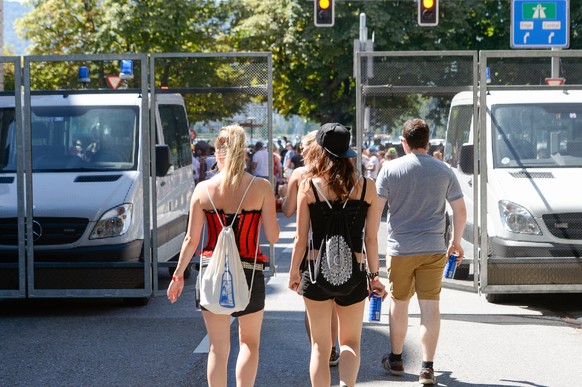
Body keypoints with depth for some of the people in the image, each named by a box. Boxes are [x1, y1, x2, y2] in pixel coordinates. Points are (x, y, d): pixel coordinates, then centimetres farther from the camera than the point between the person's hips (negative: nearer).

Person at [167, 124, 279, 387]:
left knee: (218, 348, 10)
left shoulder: (203, 189, -3)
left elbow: (191, 239, 0)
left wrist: (178, 275, 11)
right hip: (249, 274, -1)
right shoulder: (261, 188, -7)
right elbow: (273, 237, -5)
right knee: (249, 342, 17)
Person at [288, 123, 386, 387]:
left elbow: (301, 239, -3)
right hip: (353, 275, 1)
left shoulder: (308, 185, -6)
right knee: (350, 342, 15)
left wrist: (294, 273, 10)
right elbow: (371, 239, -1)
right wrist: (374, 276, 9)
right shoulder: (366, 186, -3)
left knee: (320, 346, 12)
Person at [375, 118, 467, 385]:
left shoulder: (390, 169, -4)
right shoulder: (444, 171, 1)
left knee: (399, 303, 14)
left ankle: (395, 359, 28)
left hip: (400, 249, -1)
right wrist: (456, 242, 18)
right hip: (433, 249, 1)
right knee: (430, 306, 1)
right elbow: (460, 210, 5)